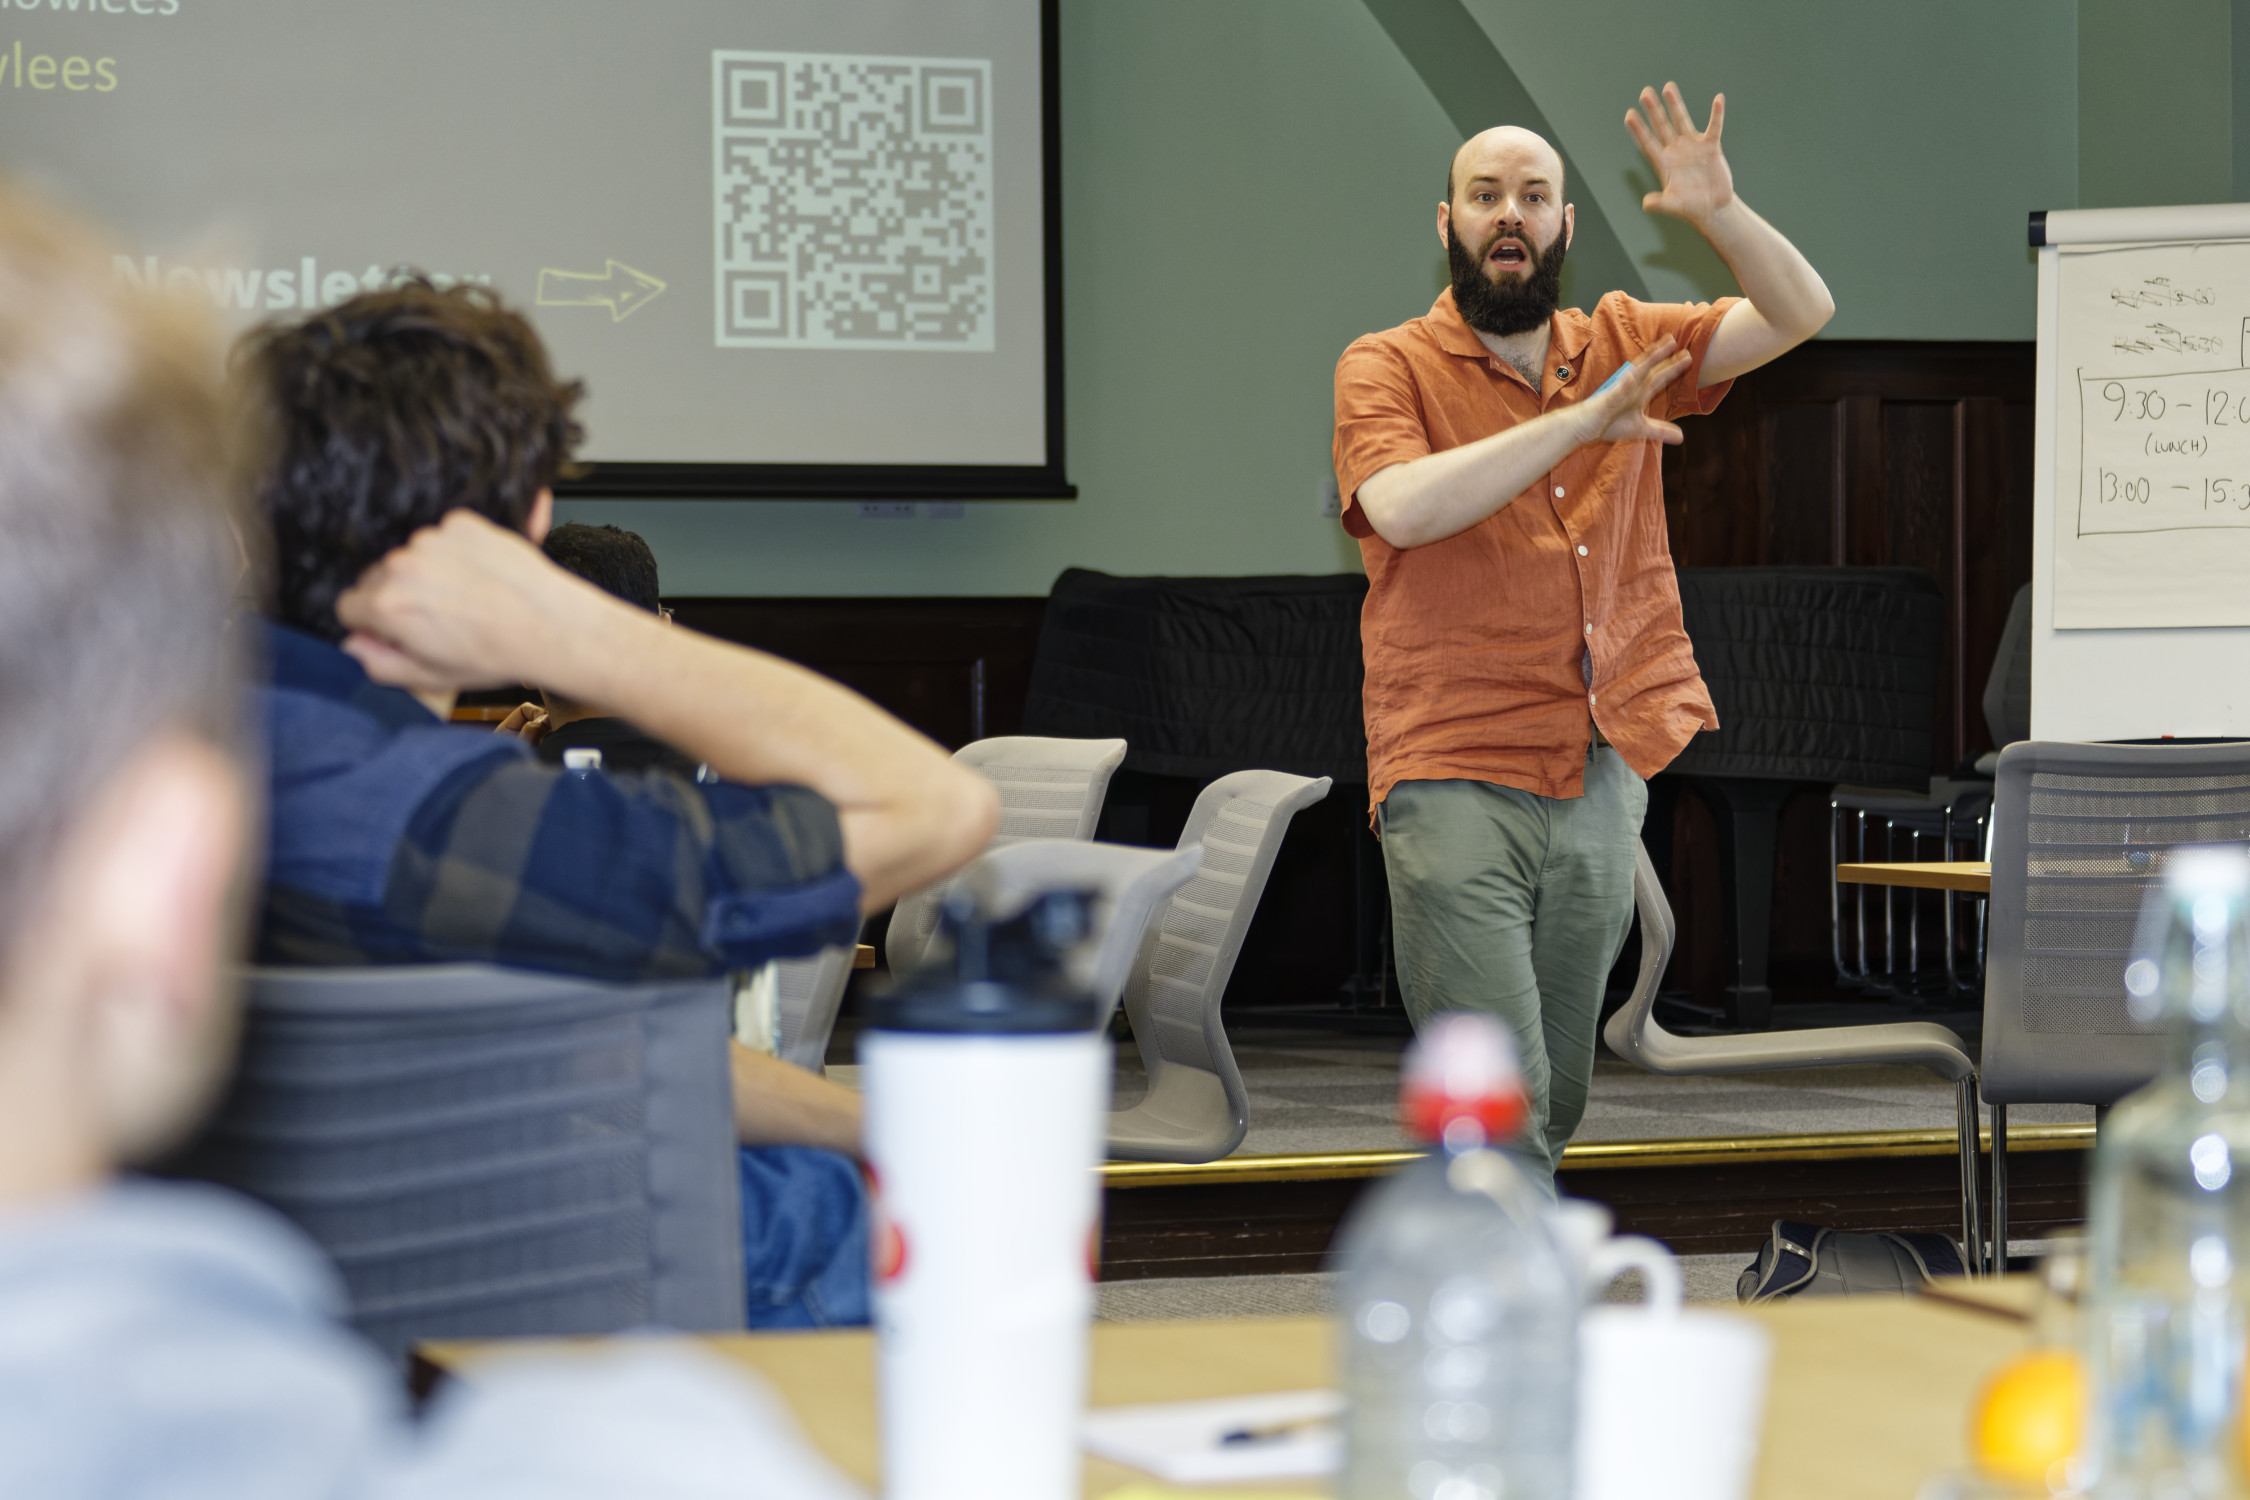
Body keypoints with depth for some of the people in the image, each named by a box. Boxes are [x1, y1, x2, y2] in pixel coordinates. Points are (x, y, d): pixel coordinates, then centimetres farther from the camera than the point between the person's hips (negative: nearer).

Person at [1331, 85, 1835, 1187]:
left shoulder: (1621, 346, 13)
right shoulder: (1388, 369, 0)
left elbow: (1799, 313, 8)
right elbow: (1401, 507, -19)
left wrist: (1718, 213, -11)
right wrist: (1579, 421, -24)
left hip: (1602, 778, 5)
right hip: (1455, 781, -5)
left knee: (1556, 1097, 10)